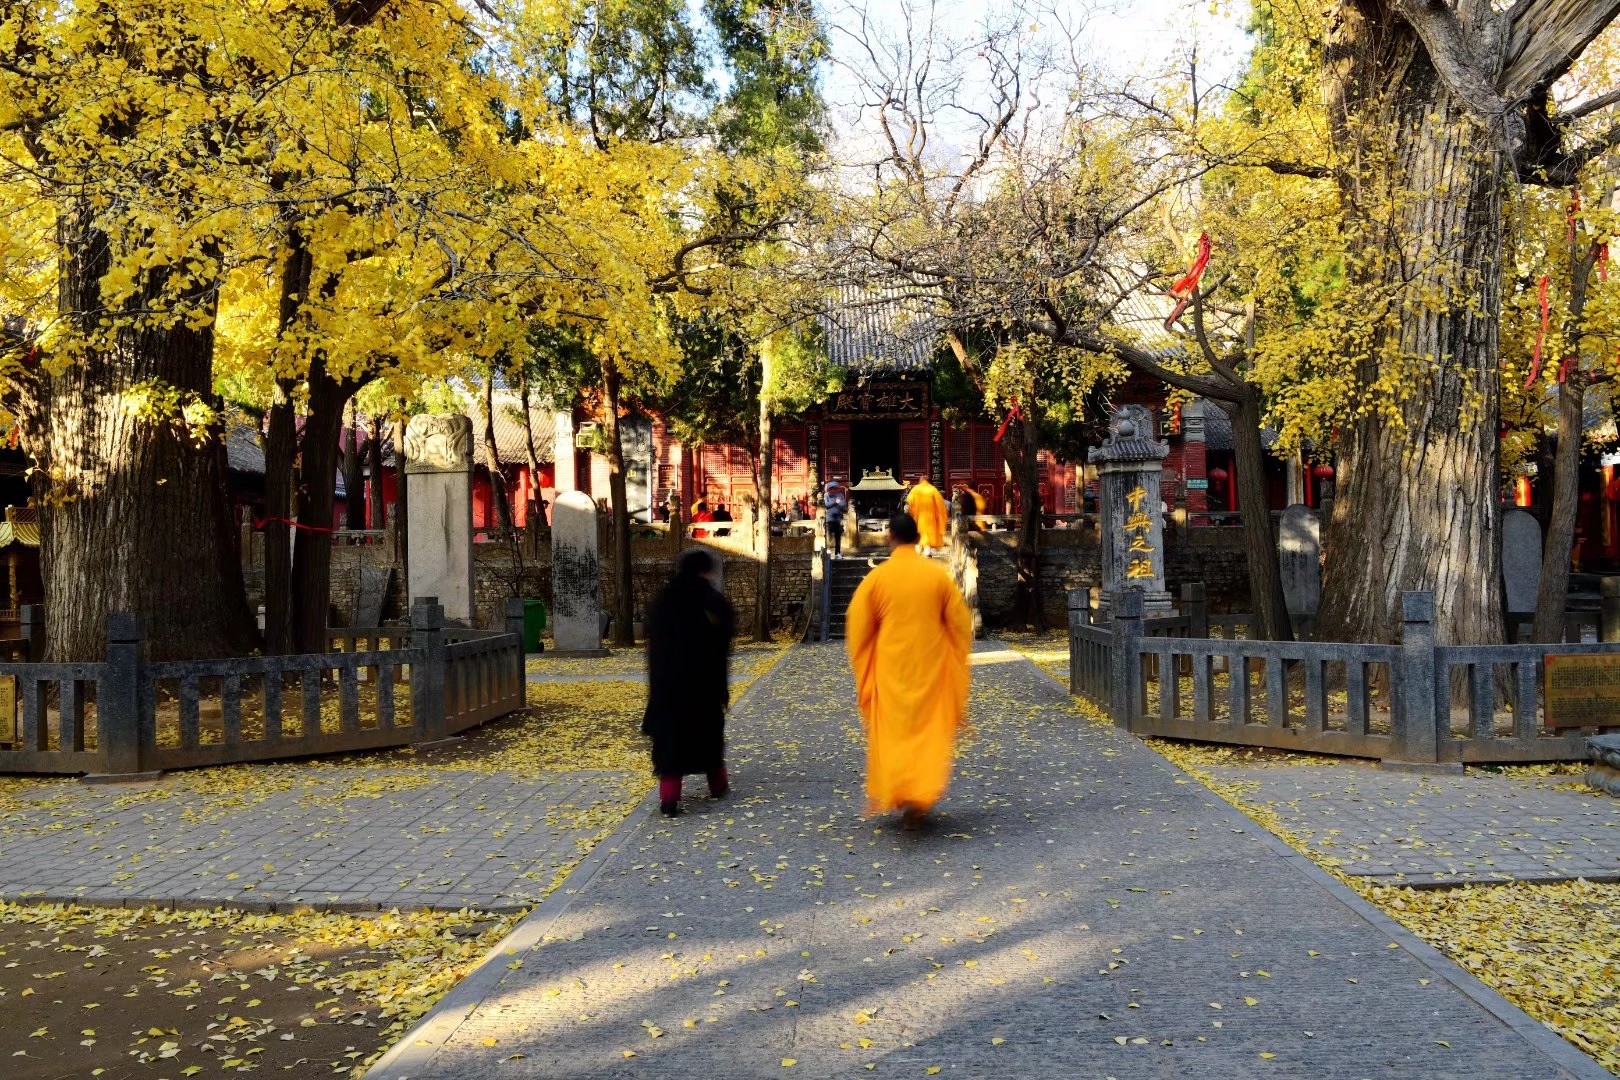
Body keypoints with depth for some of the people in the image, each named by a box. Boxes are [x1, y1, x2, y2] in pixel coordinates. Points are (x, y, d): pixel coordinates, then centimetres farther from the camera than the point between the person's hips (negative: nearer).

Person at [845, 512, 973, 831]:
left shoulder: (877, 577, -6)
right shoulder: (938, 574, -3)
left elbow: (857, 628, -2)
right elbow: (961, 624, 2)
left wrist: (863, 670, 13)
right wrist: (956, 669, 15)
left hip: (890, 668, -1)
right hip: (931, 667, 1)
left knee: (892, 731, 10)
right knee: (929, 731, 9)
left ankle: (893, 795, 5)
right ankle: (920, 798, 2)